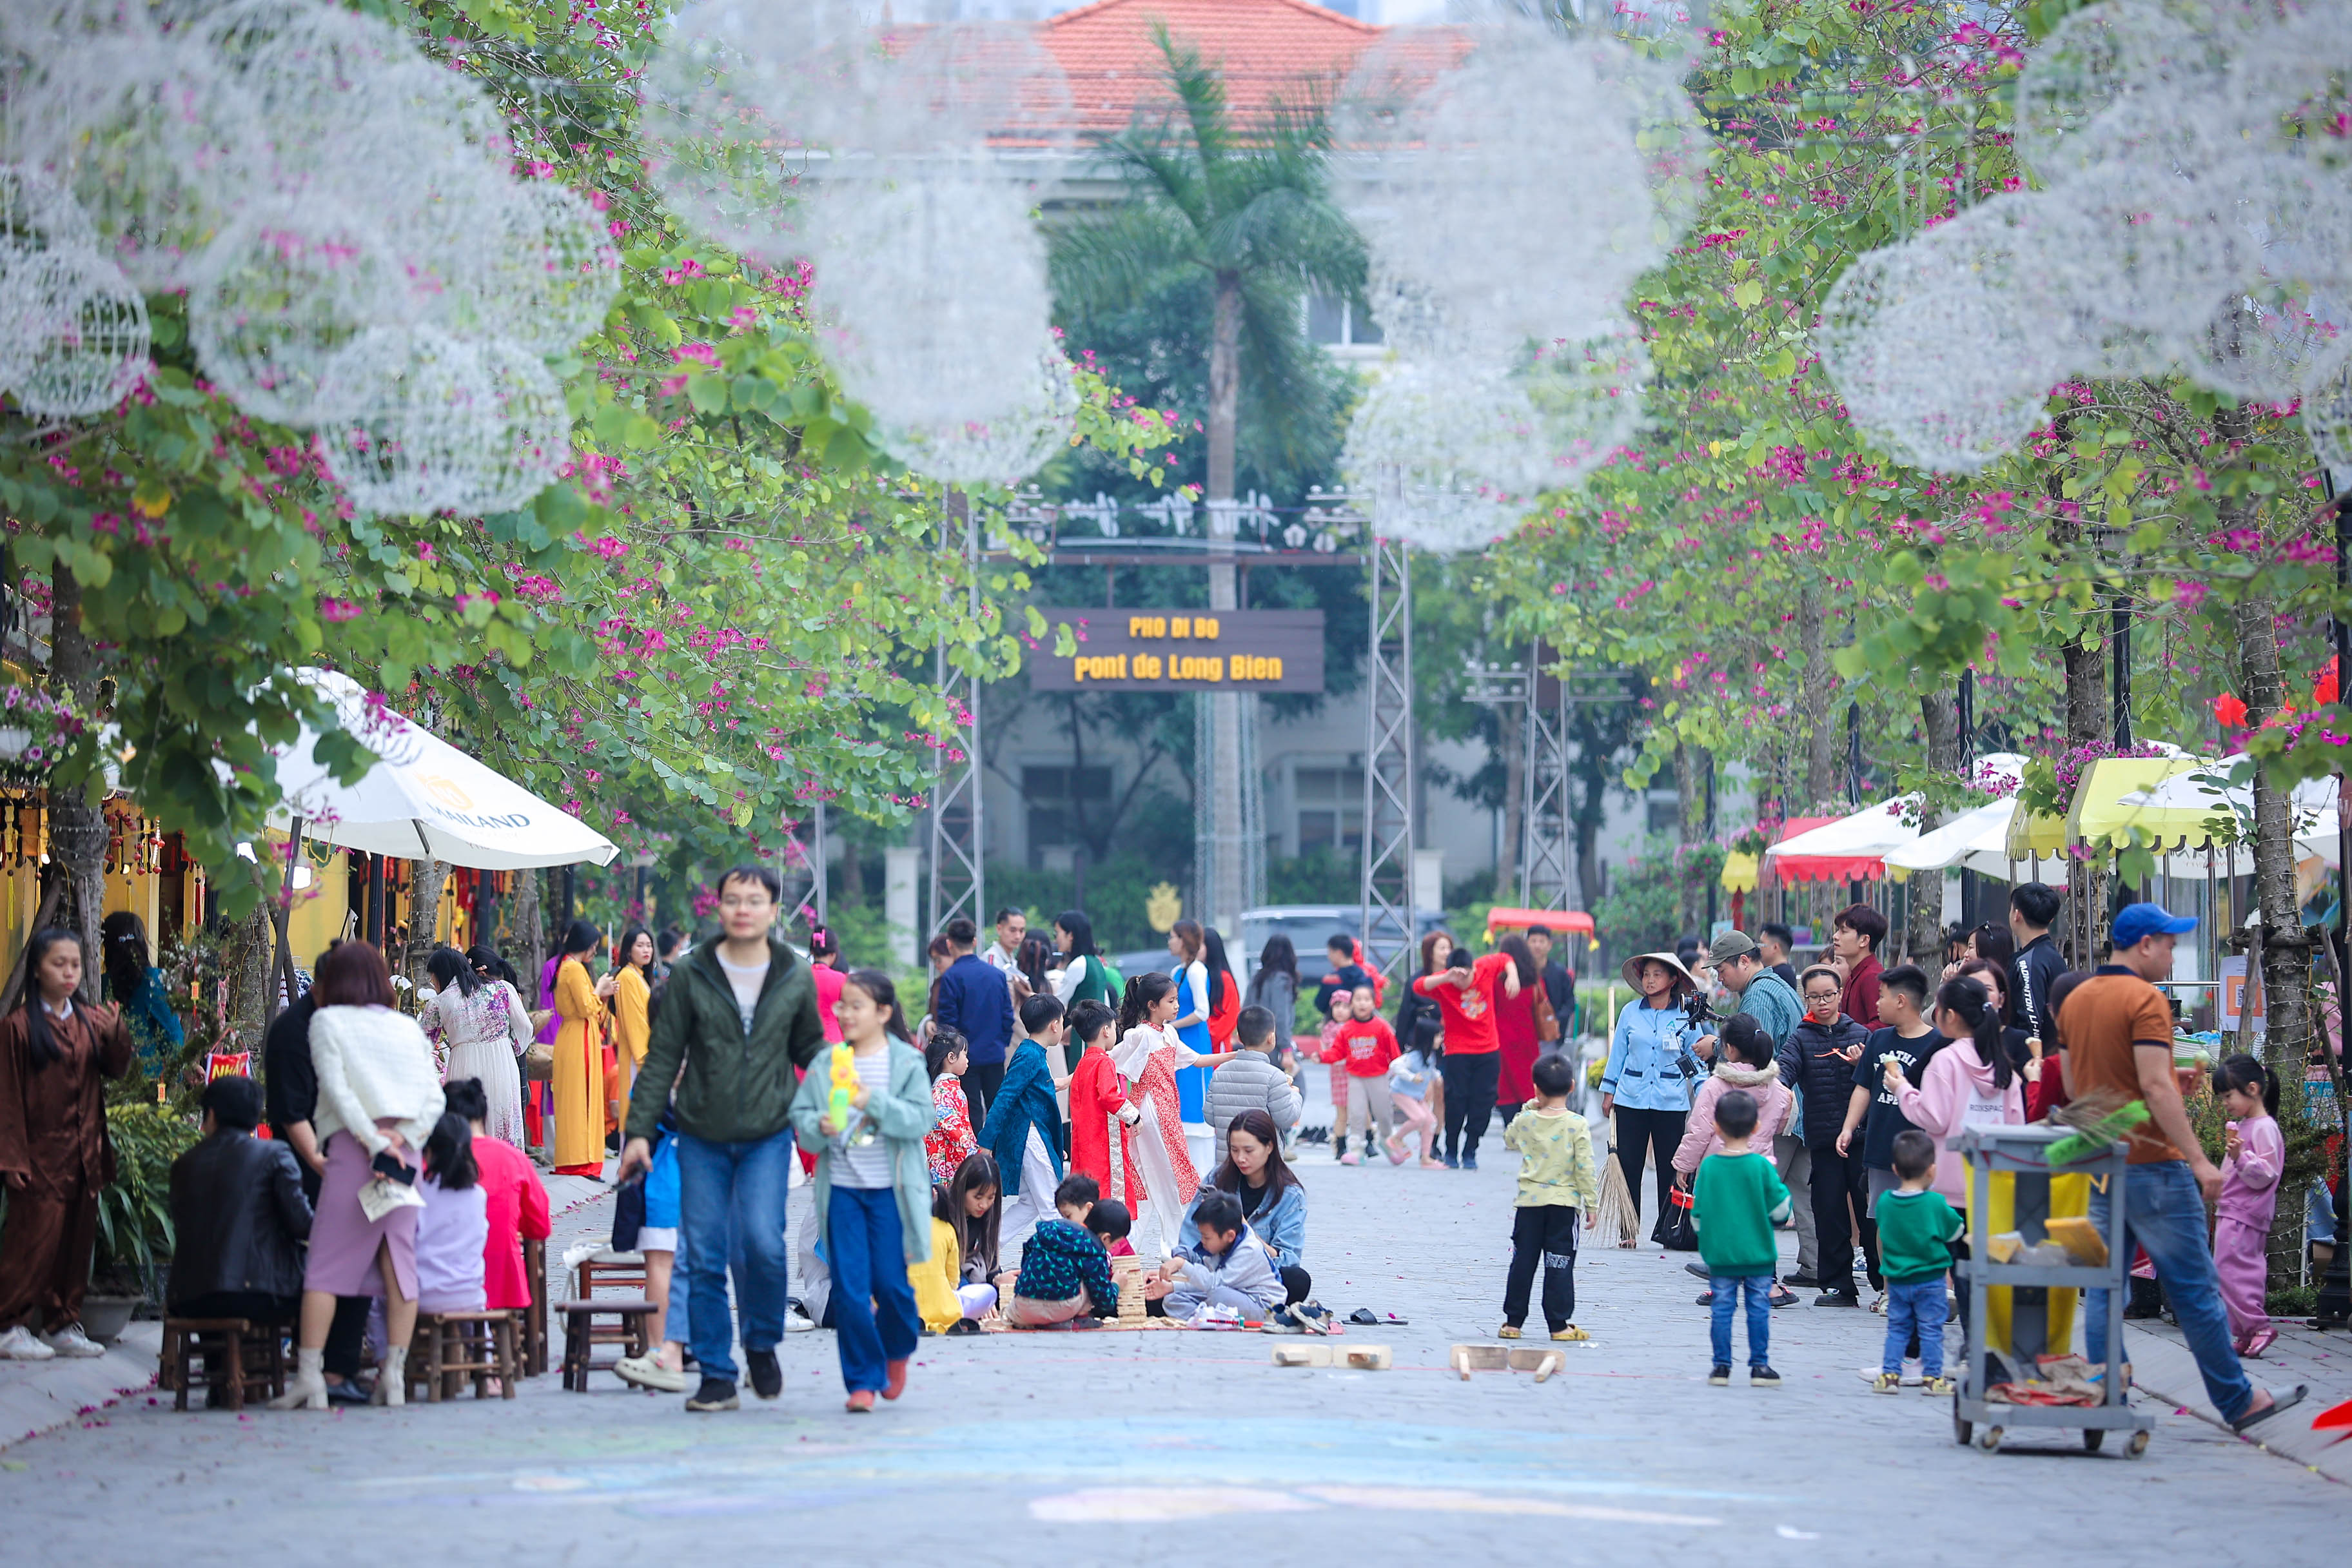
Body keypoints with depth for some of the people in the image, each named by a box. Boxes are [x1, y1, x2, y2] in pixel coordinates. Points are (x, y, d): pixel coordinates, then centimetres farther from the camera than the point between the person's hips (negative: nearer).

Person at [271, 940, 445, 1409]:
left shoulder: (327, 1021, 7)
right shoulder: (408, 1028, 17)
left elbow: (336, 1088, -6)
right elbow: (435, 1098, 7)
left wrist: (373, 1141, -9)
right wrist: (402, 1137, -3)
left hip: (352, 1148, -4)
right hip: (405, 1153, 4)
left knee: (325, 1266, -3)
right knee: (399, 1262, 5)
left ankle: (310, 1376, -10)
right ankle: (394, 1375, 1)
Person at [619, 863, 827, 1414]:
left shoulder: (796, 979, 3)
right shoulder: (690, 976, 0)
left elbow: (811, 1050, 16)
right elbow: (662, 1058, 2)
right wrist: (640, 1129, -3)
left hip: (768, 1135, -1)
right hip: (702, 1136, 1)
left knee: (763, 1242, -17)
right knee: (704, 1258, -1)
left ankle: (762, 1343, 10)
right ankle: (716, 1375, 9)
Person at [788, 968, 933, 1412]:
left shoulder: (906, 1061, -1)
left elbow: (919, 1120, -10)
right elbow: (799, 1116, 4)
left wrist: (875, 1102, -22)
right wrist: (819, 1126, -17)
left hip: (889, 1190, -2)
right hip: (842, 1188, 2)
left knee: (890, 1283, 0)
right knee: (849, 1288, -2)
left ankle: (897, 1349, 31)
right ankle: (862, 1379, 6)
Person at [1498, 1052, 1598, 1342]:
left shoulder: (1525, 1121, -1)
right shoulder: (1577, 1125, -8)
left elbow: (1509, 1139, 22)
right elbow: (1585, 1168, -9)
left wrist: (1530, 1108, 20)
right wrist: (1591, 1203, -1)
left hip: (1529, 1201, 2)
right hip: (1564, 1203, -2)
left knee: (1523, 1261, 9)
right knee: (1559, 1264, 2)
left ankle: (1513, 1321, 12)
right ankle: (1559, 1324, 2)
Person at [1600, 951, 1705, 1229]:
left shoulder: (1686, 1017, 1)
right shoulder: (1631, 1012, 4)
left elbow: (1697, 1059, 5)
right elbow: (1618, 1053, 11)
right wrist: (1609, 1091, 10)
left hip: (1671, 1102, -1)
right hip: (1632, 1099, 1)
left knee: (1670, 1169, 3)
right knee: (1628, 1167, 1)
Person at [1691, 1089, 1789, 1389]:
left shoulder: (1708, 1166, -4)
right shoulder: (1761, 1166, -10)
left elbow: (1697, 1214, 3)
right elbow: (1780, 1210, -6)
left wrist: (1706, 1240, 20)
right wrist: (1778, 1183, 13)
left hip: (1720, 1255, 1)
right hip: (1758, 1253, -1)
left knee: (1722, 1308, 7)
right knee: (1758, 1308, 6)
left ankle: (1722, 1365, 8)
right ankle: (1759, 1366, 8)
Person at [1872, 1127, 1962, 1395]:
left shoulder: (1884, 1202, -5)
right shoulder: (1936, 1204, -16)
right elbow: (1955, 1231, -3)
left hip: (1896, 1280, 3)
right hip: (1930, 1281, -3)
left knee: (1897, 1328, 13)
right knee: (1931, 1330, 4)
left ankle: (1889, 1374, 9)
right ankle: (1933, 1378, 6)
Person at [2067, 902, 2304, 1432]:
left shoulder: (2076, 1001, 11)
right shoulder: (2145, 1001, -14)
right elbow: (2156, 1086, -21)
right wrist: (2198, 1159, -20)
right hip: (2152, 1167, -7)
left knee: (2104, 1289, 7)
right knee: (2194, 1289, 0)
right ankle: (2237, 1401, 7)